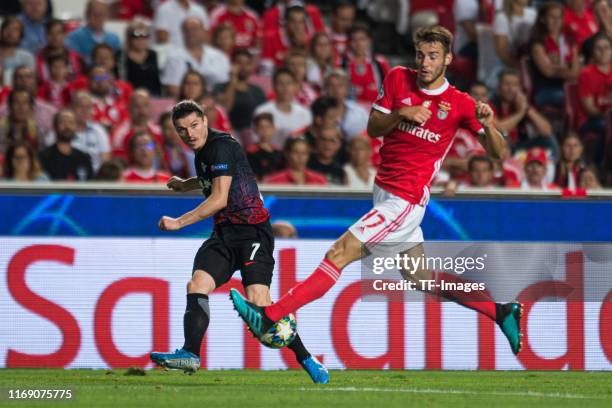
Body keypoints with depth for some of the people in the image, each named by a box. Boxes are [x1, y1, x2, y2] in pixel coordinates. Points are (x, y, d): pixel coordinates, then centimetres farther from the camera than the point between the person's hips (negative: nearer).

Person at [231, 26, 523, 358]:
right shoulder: (398, 79, 4)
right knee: (421, 279, 15)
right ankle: (502, 313, 25)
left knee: (338, 255, -14)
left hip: (404, 202, -7)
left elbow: (497, 152, -6)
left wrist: (488, 125, -28)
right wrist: (400, 114, -14)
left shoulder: (459, 104, -7)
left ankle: (268, 317, -17)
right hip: (384, 191, 7)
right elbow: (373, 128, 7)